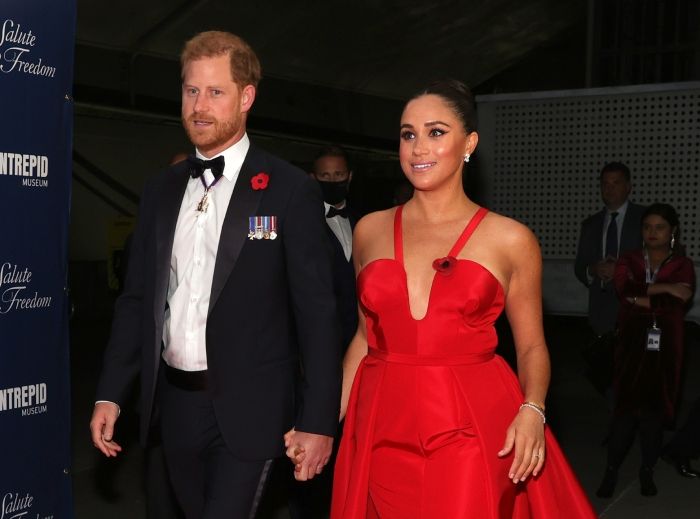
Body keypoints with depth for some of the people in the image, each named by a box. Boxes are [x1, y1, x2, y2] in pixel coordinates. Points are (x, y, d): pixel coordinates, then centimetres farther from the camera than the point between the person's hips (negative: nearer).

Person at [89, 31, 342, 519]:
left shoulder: (290, 190, -8)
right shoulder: (162, 189, 8)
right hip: (174, 401, 5)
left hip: (248, 407, -5)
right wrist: (110, 393, 5)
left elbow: (317, 313, -9)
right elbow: (137, 298, 11)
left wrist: (318, 421, -10)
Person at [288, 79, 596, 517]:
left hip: (472, 433, -3)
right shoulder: (371, 231, 7)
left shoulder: (511, 240, -2)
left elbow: (532, 346, 5)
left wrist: (532, 411, -13)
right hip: (381, 430, 3)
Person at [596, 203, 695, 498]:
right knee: (625, 408, -4)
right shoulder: (629, 261, 9)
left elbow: (679, 303, -12)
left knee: (654, 410, 3)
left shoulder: (682, 265, 4)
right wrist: (662, 288, -14)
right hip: (632, 344, 0)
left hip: (664, 348, 0)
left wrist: (642, 299, -8)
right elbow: (625, 290, -11)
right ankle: (611, 471, 5)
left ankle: (647, 472, 19)